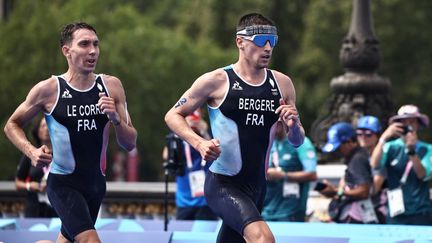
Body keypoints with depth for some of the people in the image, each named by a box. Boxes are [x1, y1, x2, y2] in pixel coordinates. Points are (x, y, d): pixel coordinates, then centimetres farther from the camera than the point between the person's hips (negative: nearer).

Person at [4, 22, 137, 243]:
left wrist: (115, 119, -19)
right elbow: (12, 125, 3)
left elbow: (130, 144, 0)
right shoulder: (49, 89, -10)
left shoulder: (111, 86, -1)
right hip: (63, 183, -5)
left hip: (96, 182, 5)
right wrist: (32, 152, -15)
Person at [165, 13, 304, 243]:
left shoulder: (282, 84, 7)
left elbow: (297, 141, 13)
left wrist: (293, 126, -11)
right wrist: (199, 143, -16)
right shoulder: (216, 81, -7)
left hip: (257, 187, 6)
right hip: (222, 184, -6)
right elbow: (173, 115, 1)